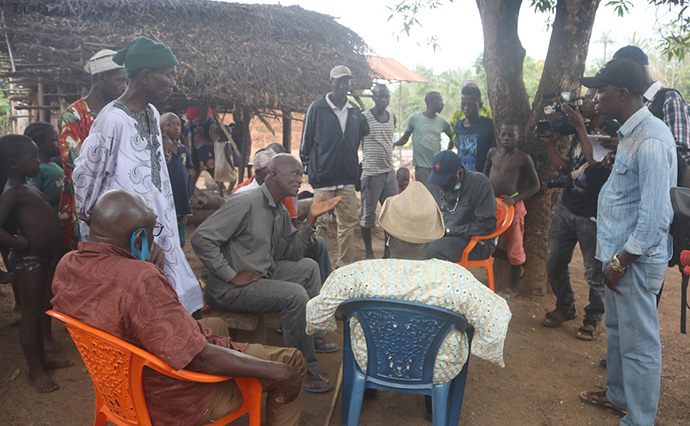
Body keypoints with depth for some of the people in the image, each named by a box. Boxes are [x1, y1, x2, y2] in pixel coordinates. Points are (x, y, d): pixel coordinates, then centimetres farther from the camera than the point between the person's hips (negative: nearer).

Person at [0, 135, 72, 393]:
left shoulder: (27, 186, 10)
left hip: (44, 257, 9)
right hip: (27, 261, -9)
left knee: (43, 310, 20)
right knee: (31, 314, 3)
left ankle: (42, 357, 36)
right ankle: (35, 371, 16)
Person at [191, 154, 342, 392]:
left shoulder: (281, 213, 10)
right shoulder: (246, 203, -19)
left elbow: (292, 254, 10)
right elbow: (201, 239, -24)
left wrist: (311, 219, -1)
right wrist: (232, 277, -23)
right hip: (229, 290, -10)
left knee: (309, 267, 13)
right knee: (295, 295, -25)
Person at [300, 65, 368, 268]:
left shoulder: (356, 112, 11)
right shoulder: (316, 109, -2)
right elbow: (306, 142, 2)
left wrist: (356, 170, 15)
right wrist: (307, 167, 1)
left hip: (347, 179, 5)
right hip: (323, 179, -4)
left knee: (348, 222, 7)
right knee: (319, 224, -1)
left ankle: (345, 265, 17)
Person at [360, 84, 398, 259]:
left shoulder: (392, 117, 11)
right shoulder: (364, 117, -8)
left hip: (389, 172, 6)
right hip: (371, 173, -6)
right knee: (368, 214, 2)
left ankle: (389, 250, 21)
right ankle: (369, 252, 15)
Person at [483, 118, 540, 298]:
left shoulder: (523, 158, -8)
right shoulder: (493, 152, 3)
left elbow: (535, 186, -3)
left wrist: (515, 198, -17)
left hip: (512, 206, -5)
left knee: (514, 246, 6)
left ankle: (513, 286, 22)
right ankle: (518, 267, 36)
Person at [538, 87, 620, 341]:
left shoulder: (614, 131, -11)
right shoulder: (581, 130, 13)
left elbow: (597, 160, -27)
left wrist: (580, 126, -23)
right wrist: (549, 144, 6)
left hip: (592, 215, -7)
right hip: (566, 208, 7)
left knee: (594, 273, 4)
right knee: (554, 263, 13)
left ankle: (593, 318, 26)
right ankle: (565, 307, 35)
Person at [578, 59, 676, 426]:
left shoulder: (651, 141, -22)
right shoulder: (630, 134, 10)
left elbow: (655, 219, -25)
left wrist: (620, 261, -19)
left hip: (637, 260, -10)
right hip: (619, 252, 10)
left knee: (639, 345, 4)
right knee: (617, 330, 23)